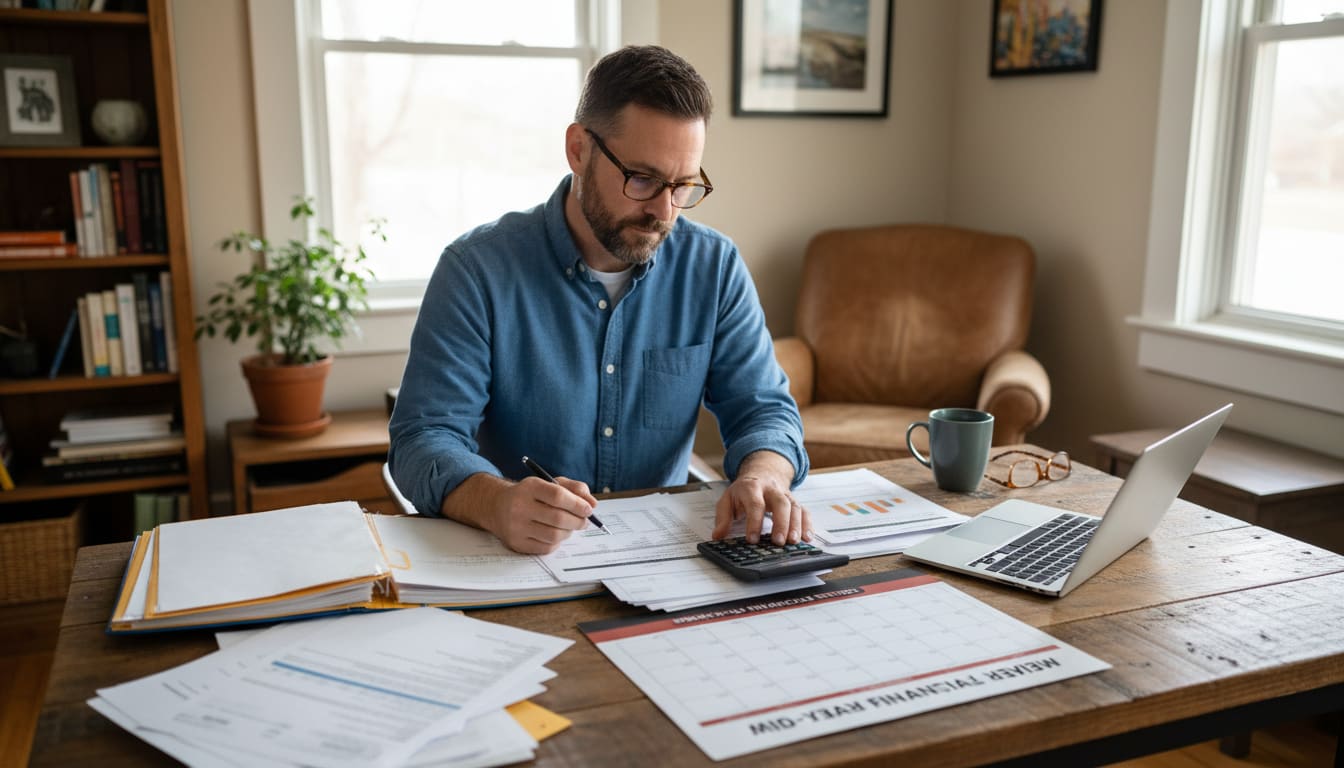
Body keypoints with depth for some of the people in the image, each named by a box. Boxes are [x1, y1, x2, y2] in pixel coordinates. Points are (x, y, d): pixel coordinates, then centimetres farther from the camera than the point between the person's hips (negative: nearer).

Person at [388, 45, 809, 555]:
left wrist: (763, 477, -23)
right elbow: (425, 437, -13)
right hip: (514, 561, 0)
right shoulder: (477, 269, -10)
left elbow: (762, 408, 1)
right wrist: (497, 503, -35)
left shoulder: (715, 267, -1)